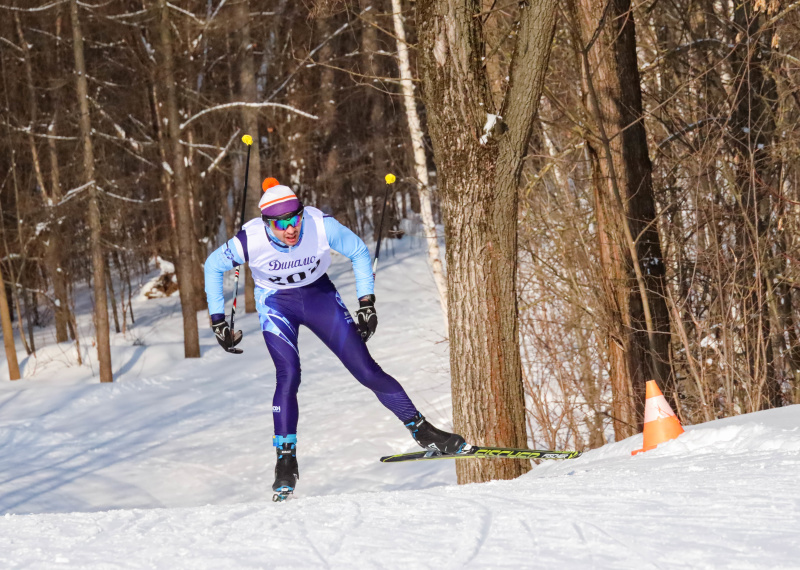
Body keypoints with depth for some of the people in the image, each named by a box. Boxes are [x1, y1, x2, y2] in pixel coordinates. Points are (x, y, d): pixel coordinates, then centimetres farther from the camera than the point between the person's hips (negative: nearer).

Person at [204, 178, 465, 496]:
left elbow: (359, 252, -7)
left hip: (319, 294, 1)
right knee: (288, 375, -23)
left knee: (365, 369, -6)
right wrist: (218, 321, -7)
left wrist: (367, 303, -9)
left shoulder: (322, 226, -27)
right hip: (276, 304, -1)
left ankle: (422, 431, 6)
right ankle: (286, 461, -13)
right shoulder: (249, 241, -28)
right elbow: (213, 266, -8)